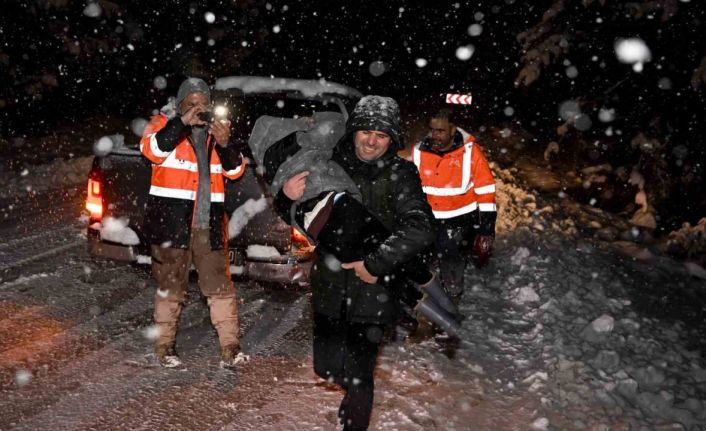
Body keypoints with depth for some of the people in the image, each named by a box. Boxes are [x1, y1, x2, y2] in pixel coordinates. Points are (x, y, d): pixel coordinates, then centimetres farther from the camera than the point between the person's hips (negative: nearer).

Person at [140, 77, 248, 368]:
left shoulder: (214, 130, 15)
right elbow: (151, 150, -18)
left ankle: (230, 347, 4)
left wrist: (225, 144, -10)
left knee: (220, 286, 0)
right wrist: (183, 122, -24)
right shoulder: (165, 123, 3)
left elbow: (236, 170, 8)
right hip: (171, 222, -3)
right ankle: (164, 347, 18)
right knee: (171, 287, 5)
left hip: (208, 224, 3)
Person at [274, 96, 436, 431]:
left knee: (358, 376, -2)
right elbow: (297, 218, 9)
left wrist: (375, 264, -24)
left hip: (372, 290, -4)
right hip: (329, 287, 4)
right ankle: (354, 394, 47)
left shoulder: (400, 174, -11)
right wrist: (288, 197, -14)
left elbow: (420, 229, -23)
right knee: (326, 368, 15)